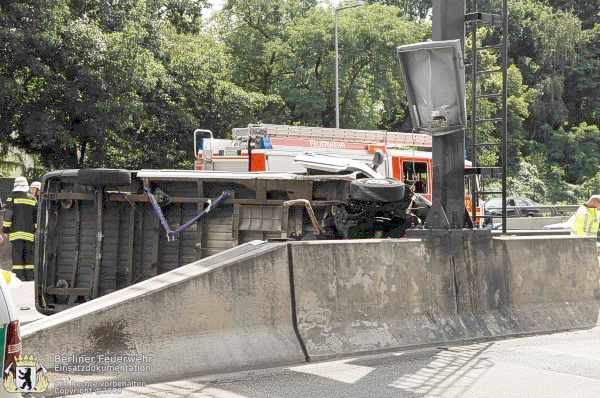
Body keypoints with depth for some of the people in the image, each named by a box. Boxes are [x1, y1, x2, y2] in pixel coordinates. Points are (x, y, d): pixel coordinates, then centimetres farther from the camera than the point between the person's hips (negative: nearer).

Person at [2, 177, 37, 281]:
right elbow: (37, 217, 13)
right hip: (29, 232, 3)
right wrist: (36, 230, 19)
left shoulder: (12, 197, -2)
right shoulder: (33, 199, 10)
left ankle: (18, 275, -7)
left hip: (16, 231, -3)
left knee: (17, 253, -3)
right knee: (29, 253, 9)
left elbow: (8, 214, -6)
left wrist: (5, 228, -2)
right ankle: (29, 275, 9)